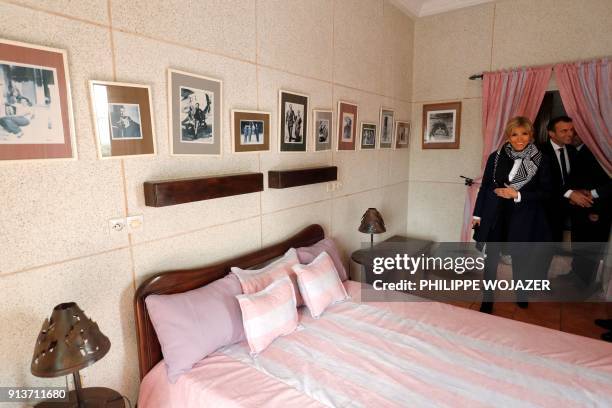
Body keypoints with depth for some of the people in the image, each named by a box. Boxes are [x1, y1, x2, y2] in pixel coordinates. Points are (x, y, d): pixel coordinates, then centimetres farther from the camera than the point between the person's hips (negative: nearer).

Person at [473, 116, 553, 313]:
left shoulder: (541, 161, -2)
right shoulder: (496, 157, 1)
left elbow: (545, 192, -1)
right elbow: (485, 187, 6)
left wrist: (518, 195, -15)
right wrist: (477, 214, 7)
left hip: (524, 219, 0)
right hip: (495, 216, 1)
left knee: (521, 258, 12)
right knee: (491, 258, 4)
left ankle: (521, 295, 39)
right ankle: (487, 299, 18)